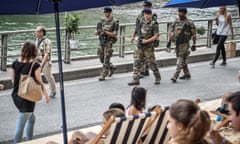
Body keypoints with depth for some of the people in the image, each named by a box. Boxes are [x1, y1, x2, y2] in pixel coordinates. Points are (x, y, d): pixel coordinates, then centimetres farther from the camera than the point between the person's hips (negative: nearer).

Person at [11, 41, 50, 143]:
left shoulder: (16, 63, -1)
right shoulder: (35, 65, -16)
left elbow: (13, 79, 9)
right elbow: (39, 83, -10)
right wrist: (46, 95, 3)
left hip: (16, 96, 7)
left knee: (32, 119, 26)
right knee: (20, 126, 1)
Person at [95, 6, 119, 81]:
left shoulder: (115, 22, -9)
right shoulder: (102, 20, 7)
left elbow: (114, 34, -13)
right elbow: (97, 32, 9)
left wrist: (105, 32, -25)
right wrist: (98, 31, -15)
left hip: (109, 42, -6)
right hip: (102, 41, 6)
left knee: (106, 59, -6)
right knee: (101, 58, 12)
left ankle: (103, 75, -1)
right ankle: (112, 68, 33)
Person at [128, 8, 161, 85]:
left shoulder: (154, 24, -7)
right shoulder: (142, 24, 12)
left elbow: (156, 36, -13)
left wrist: (146, 41, -18)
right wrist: (139, 38, 4)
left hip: (148, 47, -6)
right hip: (140, 47, 6)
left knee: (152, 63, 3)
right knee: (137, 63, -2)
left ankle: (157, 78, 22)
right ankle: (135, 80, -1)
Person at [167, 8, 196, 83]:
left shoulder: (189, 23, -8)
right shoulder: (176, 21, 8)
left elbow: (193, 34, -4)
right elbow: (171, 31, 14)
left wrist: (194, 44, -5)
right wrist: (169, 41, 9)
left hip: (184, 44, -6)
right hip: (177, 43, 6)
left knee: (180, 61, -10)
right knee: (183, 60, 16)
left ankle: (175, 77, -15)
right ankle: (187, 74, 30)